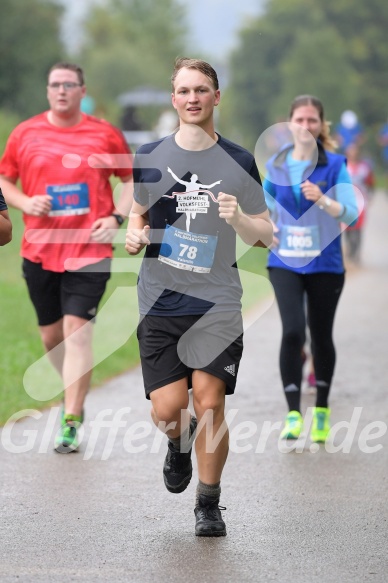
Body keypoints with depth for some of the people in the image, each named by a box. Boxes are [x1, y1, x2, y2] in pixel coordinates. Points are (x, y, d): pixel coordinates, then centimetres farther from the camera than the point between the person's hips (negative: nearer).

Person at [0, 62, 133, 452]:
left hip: (89, 251, -3)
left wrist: (117, 218, -4)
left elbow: (132, 179, 10)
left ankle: (70, 424, -10)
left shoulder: (104, 135, 0)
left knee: (77, 330, -12)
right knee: (51, 335, 11)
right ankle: (76, 396, 38)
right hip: (39, 251, 3)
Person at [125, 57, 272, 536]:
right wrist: (134, 235, -1)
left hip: (217, 302, -1)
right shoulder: (149, 156, 6)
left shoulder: (238, 162, 2)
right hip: (160, 300, 1)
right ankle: (179, 441, 32)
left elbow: (265, 236, 5)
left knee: (209, 403, -8)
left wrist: (238, 218, -15)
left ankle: (208, 502, 12)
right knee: (168, 411, -6)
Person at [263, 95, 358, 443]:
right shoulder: (276, 165, 2)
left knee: (321, 336, 9)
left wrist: (322, 199, -31)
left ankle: (322, 411, 28)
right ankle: (293, 413, -11)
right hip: (285, 264, 1)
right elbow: (265, 205, 19)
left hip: (324, 264, -1)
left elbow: (350, 214, -16)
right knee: (293, 331, -15)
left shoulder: (334, 165, -6)